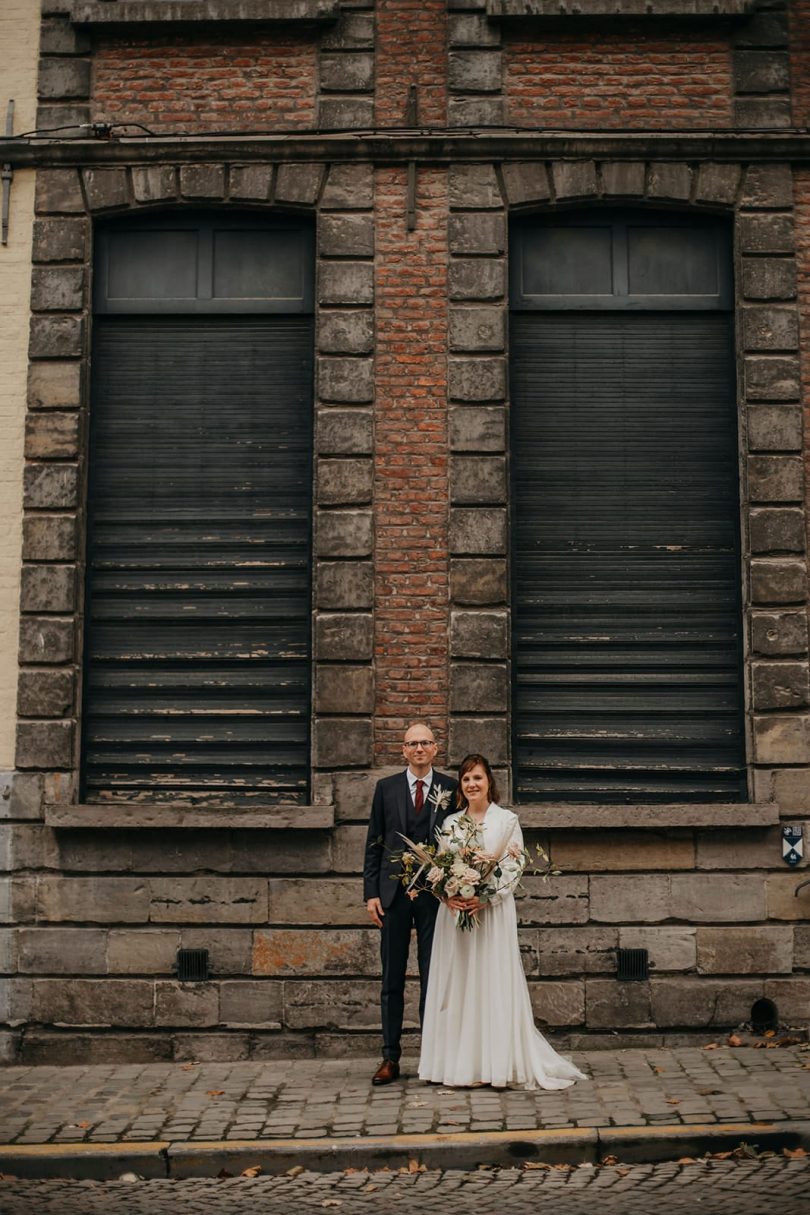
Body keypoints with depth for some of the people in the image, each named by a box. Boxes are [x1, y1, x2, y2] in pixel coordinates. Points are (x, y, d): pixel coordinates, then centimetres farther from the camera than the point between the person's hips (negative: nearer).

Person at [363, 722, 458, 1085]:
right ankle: (390, 1057, 12)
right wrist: (371, 893, 0)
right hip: (394, 893, 1)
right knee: (392, 979, 6)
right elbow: (374, 844, 7)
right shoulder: (386, 788, 7)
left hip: (436, 893, -1)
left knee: (433, 978, 4)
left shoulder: (450, 789, 3)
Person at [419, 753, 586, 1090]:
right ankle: (460, 1063, 9)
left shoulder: (507, 820, 0)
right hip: (454, 909, 4)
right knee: (457, 983, 4)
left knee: (493, 981, -4)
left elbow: (514, 867, -5)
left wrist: (486, 898, -17)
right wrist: (448, 896, -11)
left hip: (493, 911, -3)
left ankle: (497, 1064, 1)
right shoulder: (450, 822, 11)